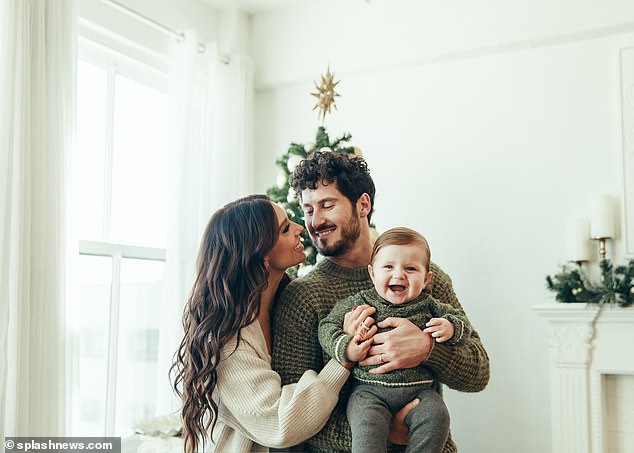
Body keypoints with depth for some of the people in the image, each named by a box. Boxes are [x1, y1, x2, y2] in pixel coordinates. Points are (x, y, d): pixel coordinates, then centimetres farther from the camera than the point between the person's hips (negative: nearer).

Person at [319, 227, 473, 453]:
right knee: (367, 423, -28)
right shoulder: (360, 302, 6)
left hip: (419, 389, 2)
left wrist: (450, 328, -5)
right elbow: (328, 326, 6)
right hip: (369, 390, -2)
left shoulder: (428, 306, 10)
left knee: (436, 416, -23)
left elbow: (460, 320, 19)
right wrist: (345, 348, -13)